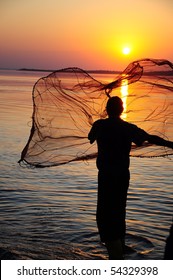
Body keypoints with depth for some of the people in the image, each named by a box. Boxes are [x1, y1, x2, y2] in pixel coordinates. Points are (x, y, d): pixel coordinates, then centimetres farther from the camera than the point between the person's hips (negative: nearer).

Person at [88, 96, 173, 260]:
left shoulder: (100, 125, -6)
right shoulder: (129, 128, 1)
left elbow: (91, 137, 14)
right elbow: (151, 138, 1)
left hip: (106, 175, -5)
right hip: (123, 175, 5)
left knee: (105, 215, -6)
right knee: (118, 211, 22)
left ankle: (116, 255, -16)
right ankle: (120, 245, 38)